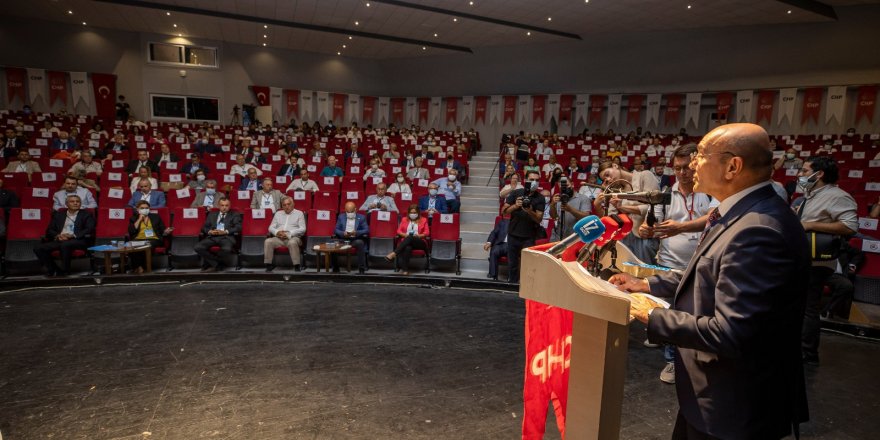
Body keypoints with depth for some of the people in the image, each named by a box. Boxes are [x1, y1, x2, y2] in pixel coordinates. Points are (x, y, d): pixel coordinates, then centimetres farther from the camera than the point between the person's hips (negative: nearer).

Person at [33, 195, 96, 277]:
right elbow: (49, 230, 16)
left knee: (65, 245, -36)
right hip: (59, 240, 5)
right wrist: (57, 235, -7)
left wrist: (73, 235, -16)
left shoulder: (86, 215, 11)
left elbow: (89, 230, -3)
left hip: (78, 240, -4)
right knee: (38, 248, -17)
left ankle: (64, 270, -22)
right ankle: (53, 270, -6)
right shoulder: (58, 215, 22)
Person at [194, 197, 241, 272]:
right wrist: (210, 231, -6)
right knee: (198, 247, -26)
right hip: (212, 237, 3)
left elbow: (238, 228, 2)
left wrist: (225, 232, -13)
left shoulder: (235, 215, 17)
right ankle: (217, 265, -12)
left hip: (227, 237, -3)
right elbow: (204, 227, 18)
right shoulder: (212, 214, 26)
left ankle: (209, 263, -9)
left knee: (227, 249, -37)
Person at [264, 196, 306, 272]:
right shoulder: (278, 213, 23)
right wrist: (277, 232, -9)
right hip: (279, 238, 3)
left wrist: (289, 234, -13)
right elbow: (271, 227, 16)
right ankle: (269, 264, -19)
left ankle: (297, 265, -30)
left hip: (293, 237, -3)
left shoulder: (299, 213, 12)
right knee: (268, 241, -27)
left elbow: (302, 229, 1)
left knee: (292, 243, -38)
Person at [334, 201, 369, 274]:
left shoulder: (361, 217, 8)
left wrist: (356, 232, -19)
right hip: (343, 239, 2)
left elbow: (366, 230, -1)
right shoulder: (341, 217, 15)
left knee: (360, 243, -36)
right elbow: (336, 230, 9)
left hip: (356, 239, -2)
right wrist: (343, 233, -13)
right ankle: (335, 268, -12)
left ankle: (361, 268, -31)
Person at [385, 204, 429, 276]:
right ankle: (405, 270, -51)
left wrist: (419, 235, -13)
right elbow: (399, 231, 15)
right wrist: (405, 235, -7)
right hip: (406, 242, 1)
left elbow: (427, 232, 7)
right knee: (407, 248, -40)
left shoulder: (423, 220, 19)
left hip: (420, 242, -1)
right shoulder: (404, 219, 25)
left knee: (410, 237, -39)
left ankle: (394, 253, -47)